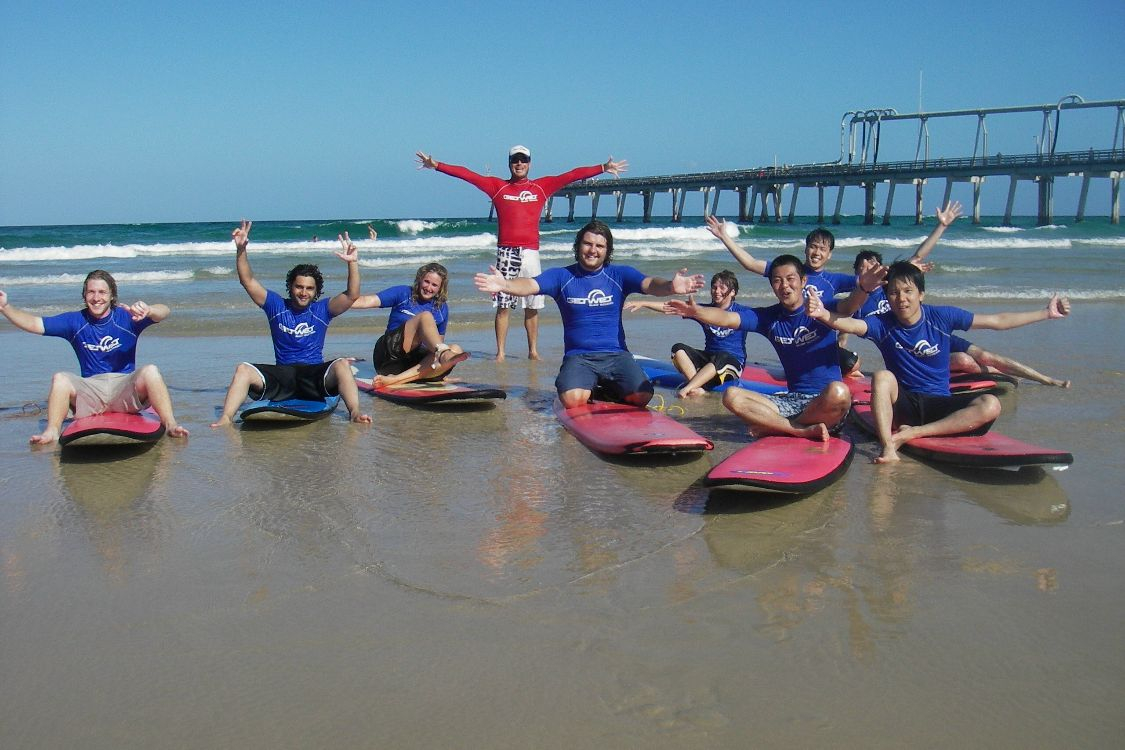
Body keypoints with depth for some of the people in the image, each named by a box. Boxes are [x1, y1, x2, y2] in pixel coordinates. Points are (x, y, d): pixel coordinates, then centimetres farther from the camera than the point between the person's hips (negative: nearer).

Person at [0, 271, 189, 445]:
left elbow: (164, 312, -17)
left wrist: (147, 310, -41)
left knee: (150, 371, -30)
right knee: (60, 378, -23)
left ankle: (170, 425, -33)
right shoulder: (75, 321, 9)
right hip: (91, 391, 2)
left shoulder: (126, 317, 0)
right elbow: (35, 324, 4)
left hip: (125, 391, -2)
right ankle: (52, 432, -25)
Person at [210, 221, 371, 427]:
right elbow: (247, 281, 4)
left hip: (314, 374, -1)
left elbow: (352, 295, -7)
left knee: (342, 364, -32)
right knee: (243, 369, -22)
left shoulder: (322, 309, 7)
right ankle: (225, 419, -32)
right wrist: (241, 250, -9)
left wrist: (353, 263, -21)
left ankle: (354, 413, -43)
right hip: (280, 374, 2)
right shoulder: (276, 306, 10)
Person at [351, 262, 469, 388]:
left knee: (456, 349, -26)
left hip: (417, 361, 4)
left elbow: (438, 342, 23)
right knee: (425, 316, -23)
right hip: (391, 351, -4)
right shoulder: (403, 293, 7)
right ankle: (444, 354, -54)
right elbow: (368, 301, -4)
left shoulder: (442, 308, 16)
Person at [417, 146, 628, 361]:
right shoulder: (497, 186, 10)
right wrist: (436, 165, 4)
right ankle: (500, 352, 2)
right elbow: (466, 174, 8)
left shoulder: (542, 186, 10)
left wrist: (603, 168, 2)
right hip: (506, 252, -1)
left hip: (530, 253, 1)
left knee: (532, 307, 5)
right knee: (503, 306, -2)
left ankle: (533, 351, 14)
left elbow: (573, 175, 6)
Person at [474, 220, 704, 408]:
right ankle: (590, 388, 11)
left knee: (642, 396, -22)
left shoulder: (620, 274, 5)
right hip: (578, 356, -1)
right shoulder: (561, 276, 3)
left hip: (616, 354, 1)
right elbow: (530, 285, -11)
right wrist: (505, 285, -35)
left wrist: (671, 287, -35)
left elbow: (649, 284, -11)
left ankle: (604, 390, 12)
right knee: (573, 400, -29)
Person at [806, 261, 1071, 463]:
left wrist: (1046, 313, 3)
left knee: (990, 405, -25)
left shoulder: (942, 317, -4)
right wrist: (824, 315, -52)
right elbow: (852, 325, -31)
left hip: (939, 403, 2)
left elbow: (997, 321, 3)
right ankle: (888, 446, -42)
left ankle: (913, 433, -28)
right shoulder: (883, 324, -8)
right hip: (903, 403, -2)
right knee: (882, 377, -32)